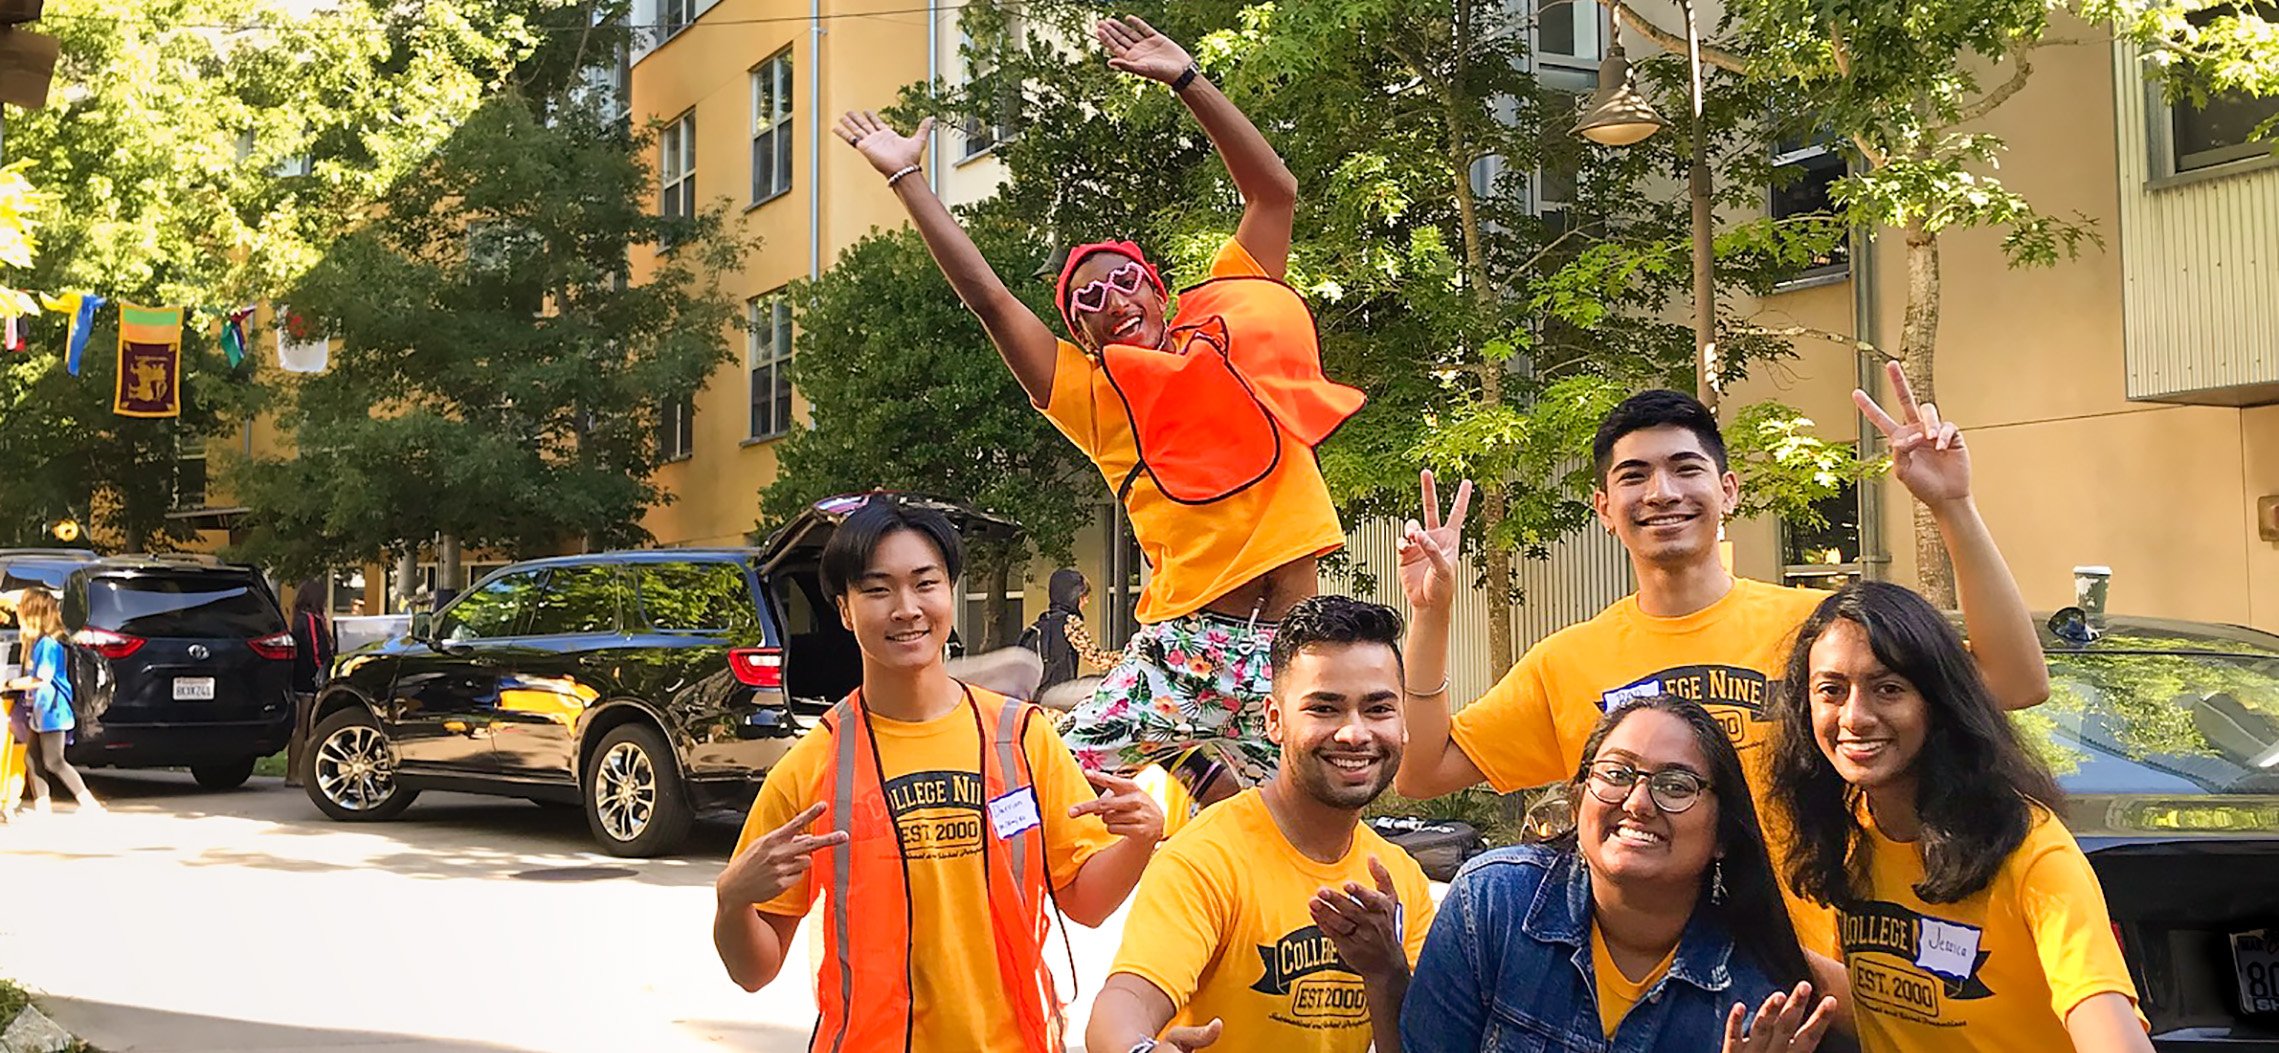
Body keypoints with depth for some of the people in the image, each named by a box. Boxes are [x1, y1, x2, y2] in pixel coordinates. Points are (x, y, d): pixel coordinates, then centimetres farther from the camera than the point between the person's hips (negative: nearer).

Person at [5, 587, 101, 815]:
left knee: (53, 762, -9)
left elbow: (43, 679, -19)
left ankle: (89, 803, -7)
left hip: (51, 710, -10)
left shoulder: (48, 644, -16)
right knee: (32, 759, 8)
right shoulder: (36, 642, 14)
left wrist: (11, 684, -14)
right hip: (38, 711, 10)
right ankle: (41, 808, 10)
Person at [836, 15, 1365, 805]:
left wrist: (1186, 81, 8)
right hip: (1185, 642, -1)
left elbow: (1275, 192, 12)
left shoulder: (1229, 316, 12)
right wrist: (905, 176, 6)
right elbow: (987, 297, 4)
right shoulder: (1093, 394, 7)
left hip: (1289, 648, 1)